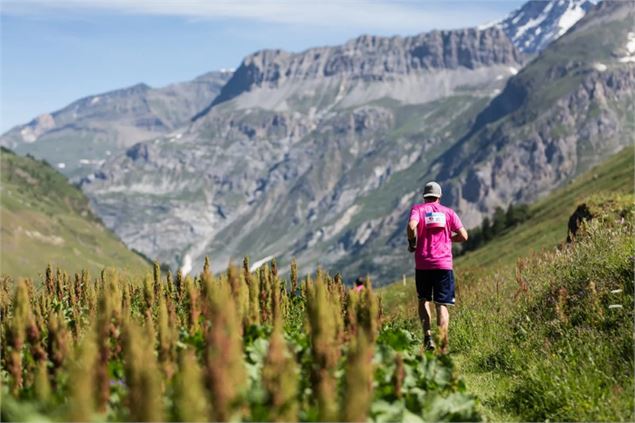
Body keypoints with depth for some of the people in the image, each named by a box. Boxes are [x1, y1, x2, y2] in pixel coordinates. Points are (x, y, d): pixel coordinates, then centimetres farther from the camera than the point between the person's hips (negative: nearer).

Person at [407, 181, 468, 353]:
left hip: (422, 264, 0)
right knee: (442, 305, 1)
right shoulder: (448, 212, 9)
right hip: (444, 264, 0)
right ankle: (443, 346, -7)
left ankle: (427, 334, -3)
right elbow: (463, 236, 4)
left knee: (424, 300, 17)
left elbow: (411, 226, -17)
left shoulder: (417, 209, 4)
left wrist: (412, 242, 0)